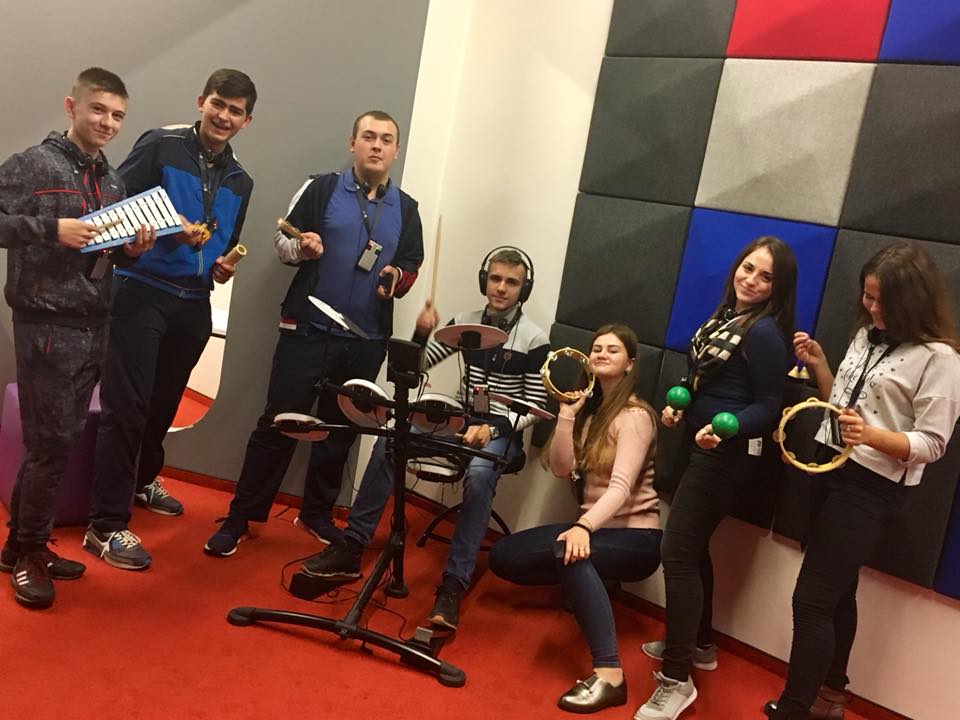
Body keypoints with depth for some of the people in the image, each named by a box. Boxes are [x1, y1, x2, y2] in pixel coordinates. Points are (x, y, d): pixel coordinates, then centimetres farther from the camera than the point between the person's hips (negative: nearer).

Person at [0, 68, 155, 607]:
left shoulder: (114, 182, 15)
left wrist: (133, 251, 1)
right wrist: (51, 228, -22)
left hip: (95, 326, 7)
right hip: (47, 324, -7)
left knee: (65, 440, 11)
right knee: (52, 442, -4)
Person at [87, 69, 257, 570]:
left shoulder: (239, 182, 14)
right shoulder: (160, 146, -4)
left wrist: (225, 267, 2)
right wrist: (169, 228, -22)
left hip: (193, 304, 6)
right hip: (141, 294, -6)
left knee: (164, 403, 18)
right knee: (127, 408, -8)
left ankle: (142, 480, 42)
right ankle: (106, 527, -1)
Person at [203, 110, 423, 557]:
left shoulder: (406, 209, 10)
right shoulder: (322, 188, 0)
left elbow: (411, 268, 13)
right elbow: (282, 241, 2)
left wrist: (398, 278, -10)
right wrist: (301, 248, -20)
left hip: (367, 340, 4)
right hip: (308, 330, -3)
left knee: (341, 430, 13)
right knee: (278, 424, -1)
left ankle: (317, 513, 28)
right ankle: (240, 517, 10)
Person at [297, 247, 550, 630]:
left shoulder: (534, 340, -8)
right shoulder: (465, 322, 6)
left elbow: (535, 408, -9)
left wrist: (493, 428, -25)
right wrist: (422, 334, -12)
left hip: (503, 432, -5)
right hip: (459, 422, 5)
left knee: (478, 474, -37)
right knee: (388, 441, -16)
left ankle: (453, 585, -34)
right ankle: (351, 548, -12)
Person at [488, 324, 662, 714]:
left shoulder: (635, 415, -14)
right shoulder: (590, 408, 8)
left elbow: (621, 487, -27)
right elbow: (561, 469, -2)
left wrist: (584, 527, -44)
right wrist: (568, 411, -11)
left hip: (635, 536, -8)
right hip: (595, 526, 8)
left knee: (568, 551, -40)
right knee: (502, 556, -3)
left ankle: (609, 674, -40)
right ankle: (588, 586, 9)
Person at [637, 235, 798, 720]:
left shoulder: (765, 333, -15)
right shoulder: (726, 315, 11)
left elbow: (768, 407, -16)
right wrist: (678, 408, 3)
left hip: (727, 455, -9)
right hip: (700, 446, 9)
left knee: (677, 553, -11)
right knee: (691, 549, 16)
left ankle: (677, 681, -3)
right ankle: (694, 645, 33)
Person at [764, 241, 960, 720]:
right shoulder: (867, 335, 9)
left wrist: (872, 435, -30)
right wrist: (818, 364, 0)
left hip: (871, 488, -7)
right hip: (832, 469, 7)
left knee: (811, 599, -8)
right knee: (837, 592, 19)